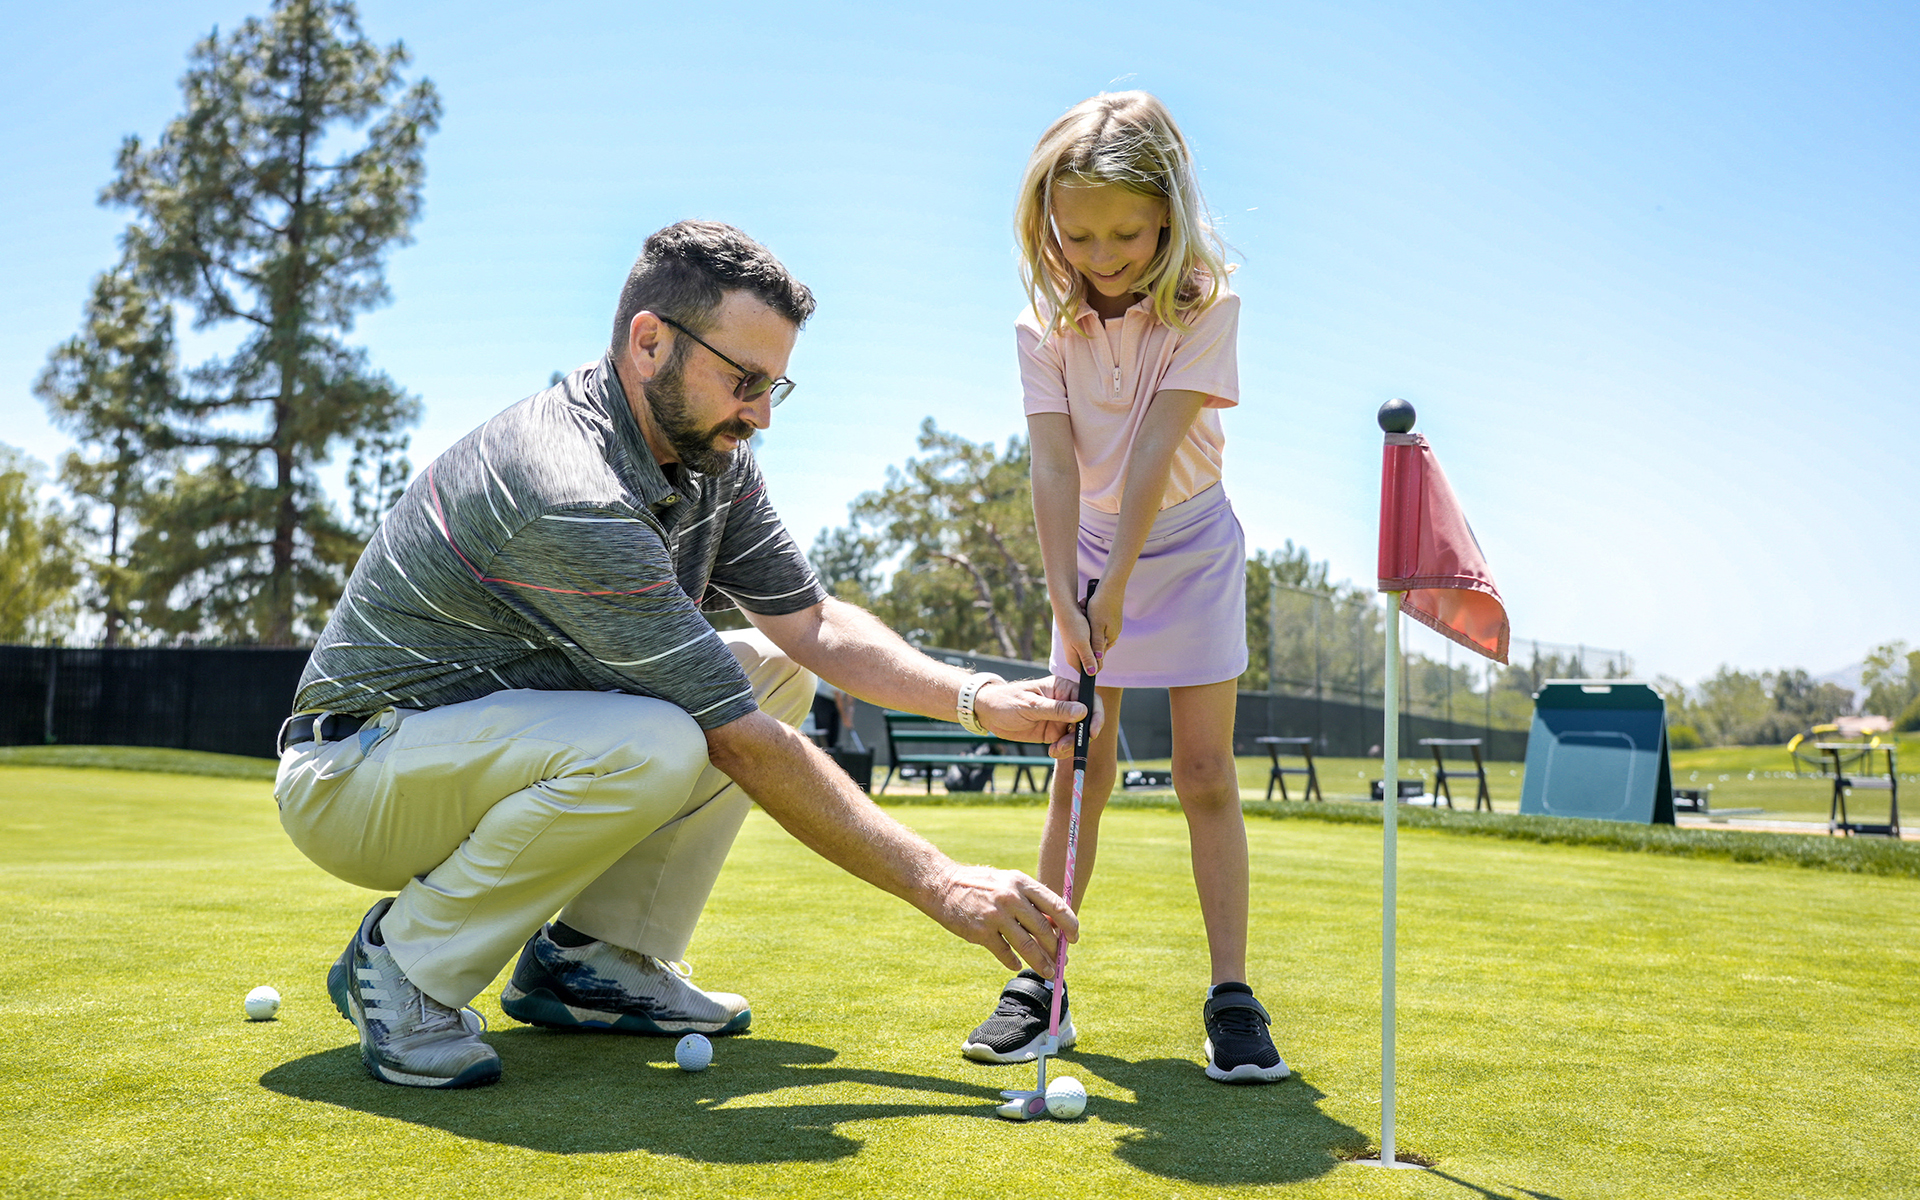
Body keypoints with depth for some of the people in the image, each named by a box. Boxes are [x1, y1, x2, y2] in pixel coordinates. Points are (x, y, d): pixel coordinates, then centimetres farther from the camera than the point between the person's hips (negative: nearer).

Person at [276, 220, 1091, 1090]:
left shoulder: (710, 457, -2)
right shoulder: (573, 497, -31)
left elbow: (811, 624, 0)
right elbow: (746, 747, -30)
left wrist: (980, 699, -15)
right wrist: (939, 882, -27)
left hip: (515, 728, 9)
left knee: (775, 668, 1)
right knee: (653, 745, -35)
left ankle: (589, 955, 2)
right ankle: (403, 960, -12)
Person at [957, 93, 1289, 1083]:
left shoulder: (1205, 305, -16)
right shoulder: (1044, 326, -9)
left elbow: (1155, 447, -23)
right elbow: (1054, 463, -17)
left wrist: (1118, 583, -27)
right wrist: (1064, 596, -27)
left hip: (1188, 540, -2)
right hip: (1089, 547, 2)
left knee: (1205, 771, -5)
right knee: (1080, 768, 2)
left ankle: (1230, 995, -1)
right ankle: (1043, 980, 9)